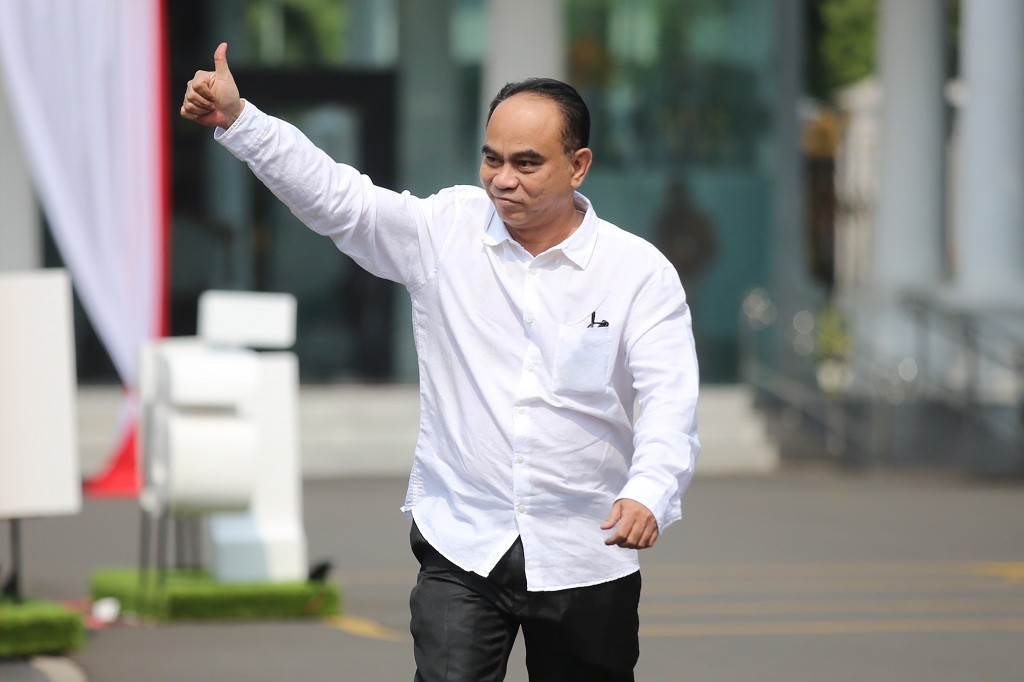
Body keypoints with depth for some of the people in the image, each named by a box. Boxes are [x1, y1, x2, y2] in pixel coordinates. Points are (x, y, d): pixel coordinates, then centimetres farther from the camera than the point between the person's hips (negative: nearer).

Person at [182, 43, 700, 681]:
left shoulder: (640, 271, -5)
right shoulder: (446, 231, 1)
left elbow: (671, 400, -14)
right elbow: (334, 194, -5)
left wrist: (648, 495, -32)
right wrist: (237, 119, -17)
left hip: (585, 557, 0)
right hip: (461, 547, 0)